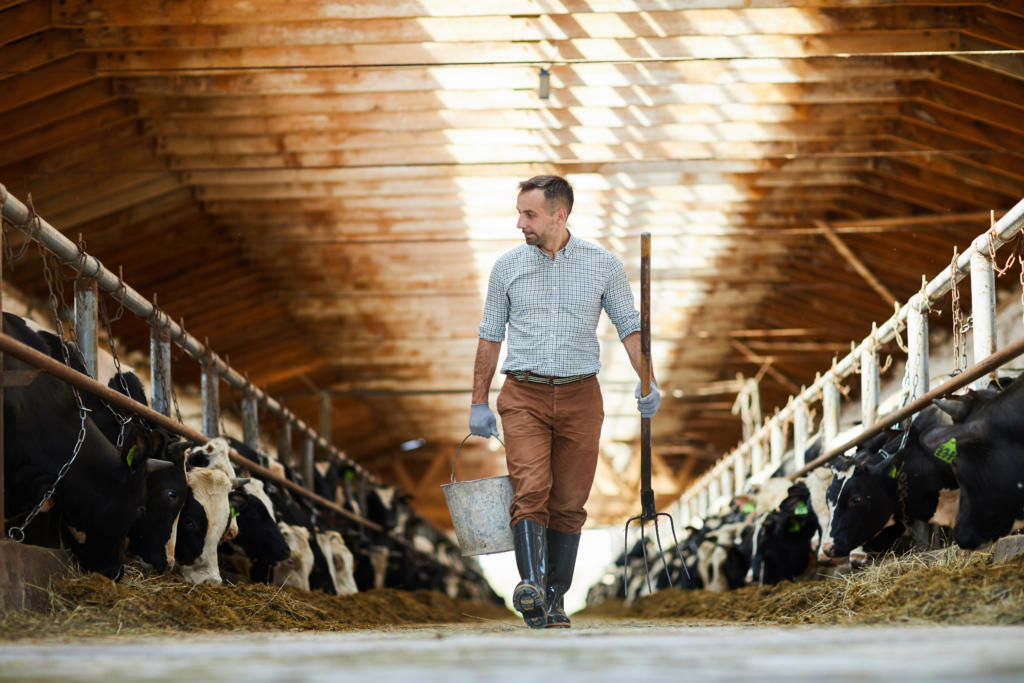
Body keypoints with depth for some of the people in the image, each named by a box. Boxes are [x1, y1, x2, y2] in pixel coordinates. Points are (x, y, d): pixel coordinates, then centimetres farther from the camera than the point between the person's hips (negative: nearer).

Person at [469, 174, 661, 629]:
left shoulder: (604, 265, 2)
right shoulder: (507, 267, 4)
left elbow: (630, 326, 7)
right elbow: (490, 336, 11)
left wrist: (647, 381, -7)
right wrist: (478, 403, 8)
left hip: (580, 397, 1)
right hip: (524, 395, 0)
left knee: (569, 503, 3)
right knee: (530, 490, -18)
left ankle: (555, 597, 12)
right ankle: (530, 585, -30)